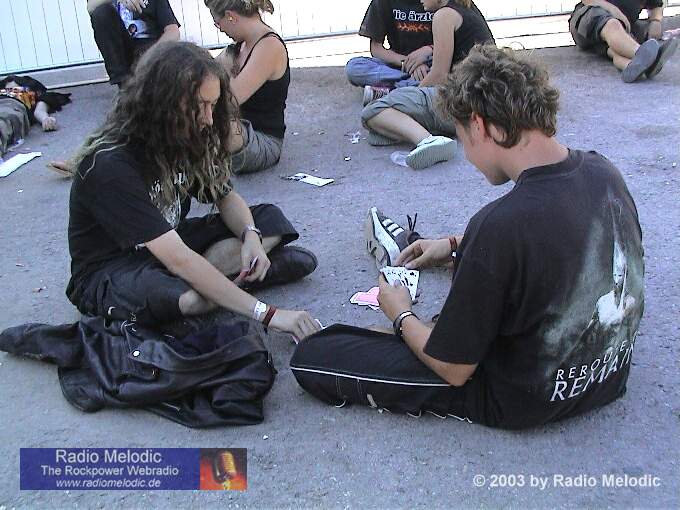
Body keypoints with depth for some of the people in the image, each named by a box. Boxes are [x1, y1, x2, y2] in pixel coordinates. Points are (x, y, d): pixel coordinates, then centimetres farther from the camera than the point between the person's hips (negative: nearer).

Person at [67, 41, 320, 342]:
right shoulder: (111, 166, -31)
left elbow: (225, 196, 5)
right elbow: (177, 258, -36)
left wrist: (251, 236, -20)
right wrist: (266, 314, -38)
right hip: (110, 271, -7)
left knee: (271, 219, -6)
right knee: (191, 298, -40)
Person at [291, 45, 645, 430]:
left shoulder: (501, 224, -32)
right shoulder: (603, 171, -9)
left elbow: (454, 370, -21)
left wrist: (402, 316, -1)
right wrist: (456, 246, 18)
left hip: (525, 403, -7)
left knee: (311, 358, -3)